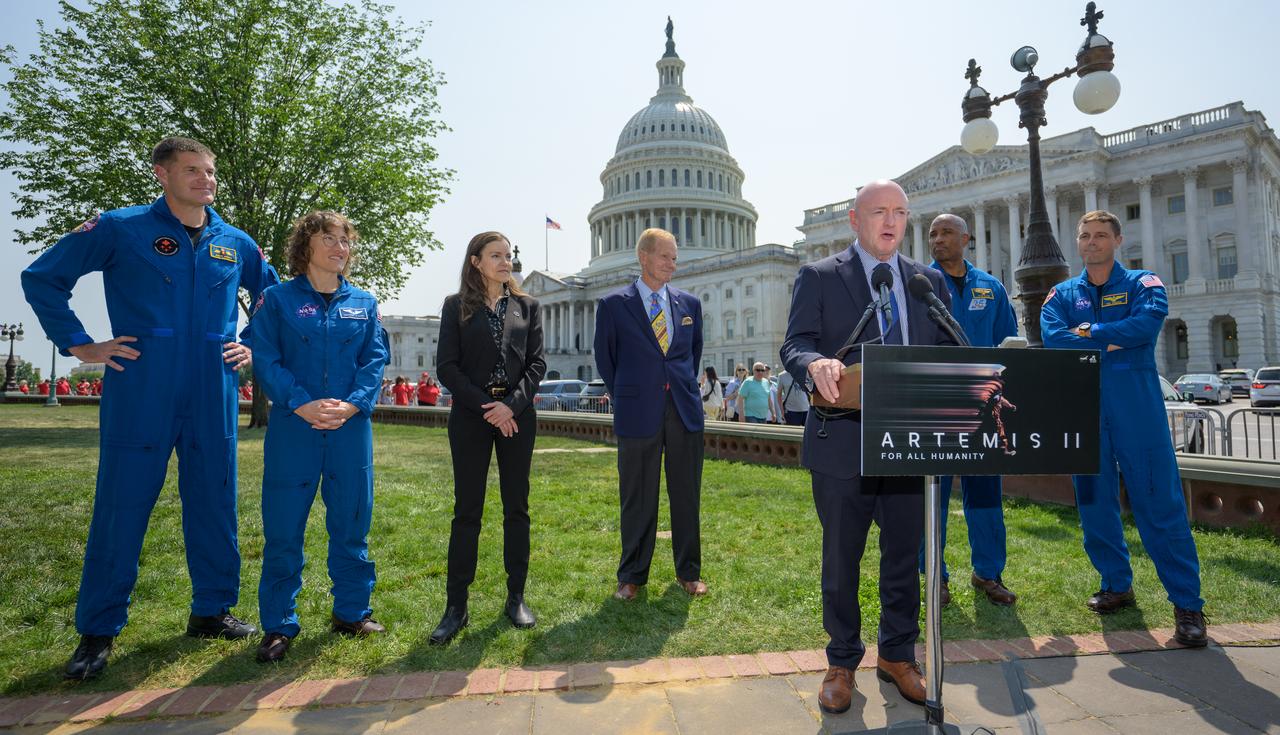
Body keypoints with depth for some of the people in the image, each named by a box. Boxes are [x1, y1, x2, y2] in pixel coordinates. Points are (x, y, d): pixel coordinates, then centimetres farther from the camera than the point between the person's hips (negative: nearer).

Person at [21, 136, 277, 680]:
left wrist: (255, 348, 12)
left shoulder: (235, 244, 11)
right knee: (120, 510, 3)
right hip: (140, 396, -3)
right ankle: (98, 631, 18)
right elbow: (42, 278, 6)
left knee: (214, 504, 9)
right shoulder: (120, 229, 1)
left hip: (213, 399, 3)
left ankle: (212, 610, 25)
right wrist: (80, 345, -1)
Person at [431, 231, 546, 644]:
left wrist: (512, 405, -12)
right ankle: (456, 607, 10)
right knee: (467, 512, 1)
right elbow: (447, 366, -2)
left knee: (517, 508, 7)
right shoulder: (456, 306, 4)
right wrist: (486, 407, -11)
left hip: (517, 416, 2)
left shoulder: (527, 306, 9)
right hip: (471, 416, -2)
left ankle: (516, 598, 18)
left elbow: (537, 362, 2)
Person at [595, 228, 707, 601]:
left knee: (686, 495, 10)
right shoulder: (614, 304, -1)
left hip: (685, 411, 3)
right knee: (637, 499, 6)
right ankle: (632, 576, 22)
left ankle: (688, 572, 26)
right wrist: (625, 398, 8)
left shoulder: (690, 303, 9)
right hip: (638, 413, -3)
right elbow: (605, 359, 7)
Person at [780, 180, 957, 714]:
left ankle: (897, 656, 35)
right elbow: (794, 345, -9)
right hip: (843, 443, -3)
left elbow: (948, 353, 10)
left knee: (903, 555, 14)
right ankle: (842, 662, 28)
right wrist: (816, 364, -33)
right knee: (841, 559, 9)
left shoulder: (930, 282, 12)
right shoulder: (819, 277, 0)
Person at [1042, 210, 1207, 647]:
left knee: (1160, 502, -4)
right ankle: (1117, 586, 23)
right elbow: (1053, 338, -6)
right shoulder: (1062, 295, 13)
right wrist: (1115, 342, -10)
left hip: (1137, 405, -3)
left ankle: (1187, 603, 5)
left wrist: (1088, 332, -7)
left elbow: (1149, 322, -14)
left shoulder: (1142, 283, 7)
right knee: (1094, 502, 8)